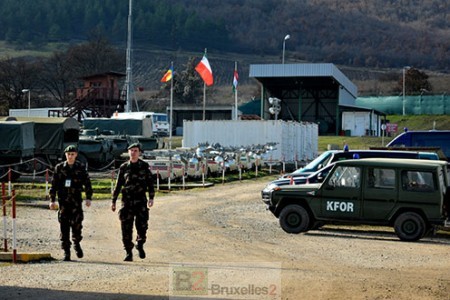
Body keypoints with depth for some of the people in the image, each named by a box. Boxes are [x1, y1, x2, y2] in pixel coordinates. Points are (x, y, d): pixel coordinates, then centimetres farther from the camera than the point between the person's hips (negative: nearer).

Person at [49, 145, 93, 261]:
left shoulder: (81, 168, 4)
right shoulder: (59, 168, 6)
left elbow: (87, 183, 6)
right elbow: (54, 185, 8)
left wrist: (88, 198, -2)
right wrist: (52, 200, 4)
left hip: (76, 201, -1)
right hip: (63, 200, 1)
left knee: (77, 224, -7)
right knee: (64, 226, -1)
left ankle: (76, 243, 20)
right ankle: (66, 251, 5)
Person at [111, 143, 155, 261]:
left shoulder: (144, 166, 5)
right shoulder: (124, 167, 7)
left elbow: (150, 183, 5)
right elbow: (118, 185, 11)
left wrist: (151, 198, -6)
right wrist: (113, 201, 8)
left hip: (141, 201, -1)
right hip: (127, 201, 1)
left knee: (142, 226, -3)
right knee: (126, 228, -3)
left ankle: (140, 245, 25)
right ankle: (128, 253, 5)